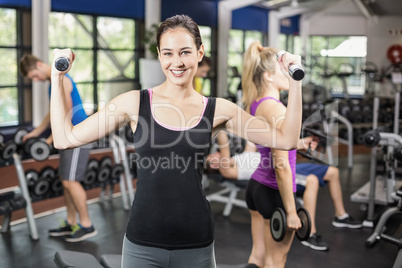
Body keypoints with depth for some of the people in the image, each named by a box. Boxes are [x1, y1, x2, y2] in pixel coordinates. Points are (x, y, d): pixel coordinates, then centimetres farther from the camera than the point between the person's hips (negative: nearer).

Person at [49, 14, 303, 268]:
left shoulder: (218, 110, -1)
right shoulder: (135, 102, -4)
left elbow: (287, 140, 1)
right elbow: (65, 138, -2)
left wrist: (294, 80, -4)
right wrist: (58, 76, -5)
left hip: (196, 244, 1)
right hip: (142, 244, 0)